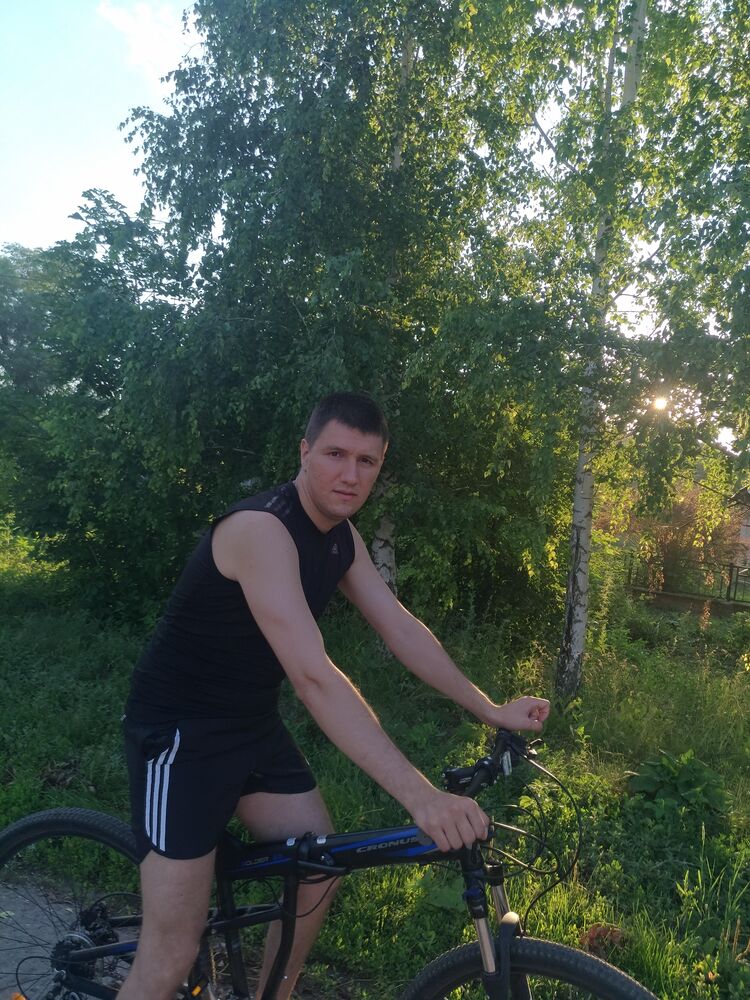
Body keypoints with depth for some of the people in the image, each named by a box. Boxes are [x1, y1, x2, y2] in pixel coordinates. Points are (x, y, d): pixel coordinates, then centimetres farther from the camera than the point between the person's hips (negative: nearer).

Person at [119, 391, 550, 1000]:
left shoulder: (342, 537, 1)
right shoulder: (261, 528, -28)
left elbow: (400, 628, 2)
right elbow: (313, 675, -37)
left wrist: (492, 710, -3)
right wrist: (419, 795, -41)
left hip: (253, 724, 8)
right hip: (181, 729, -8)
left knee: (319, 871, 11)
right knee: (175, 948, -5)